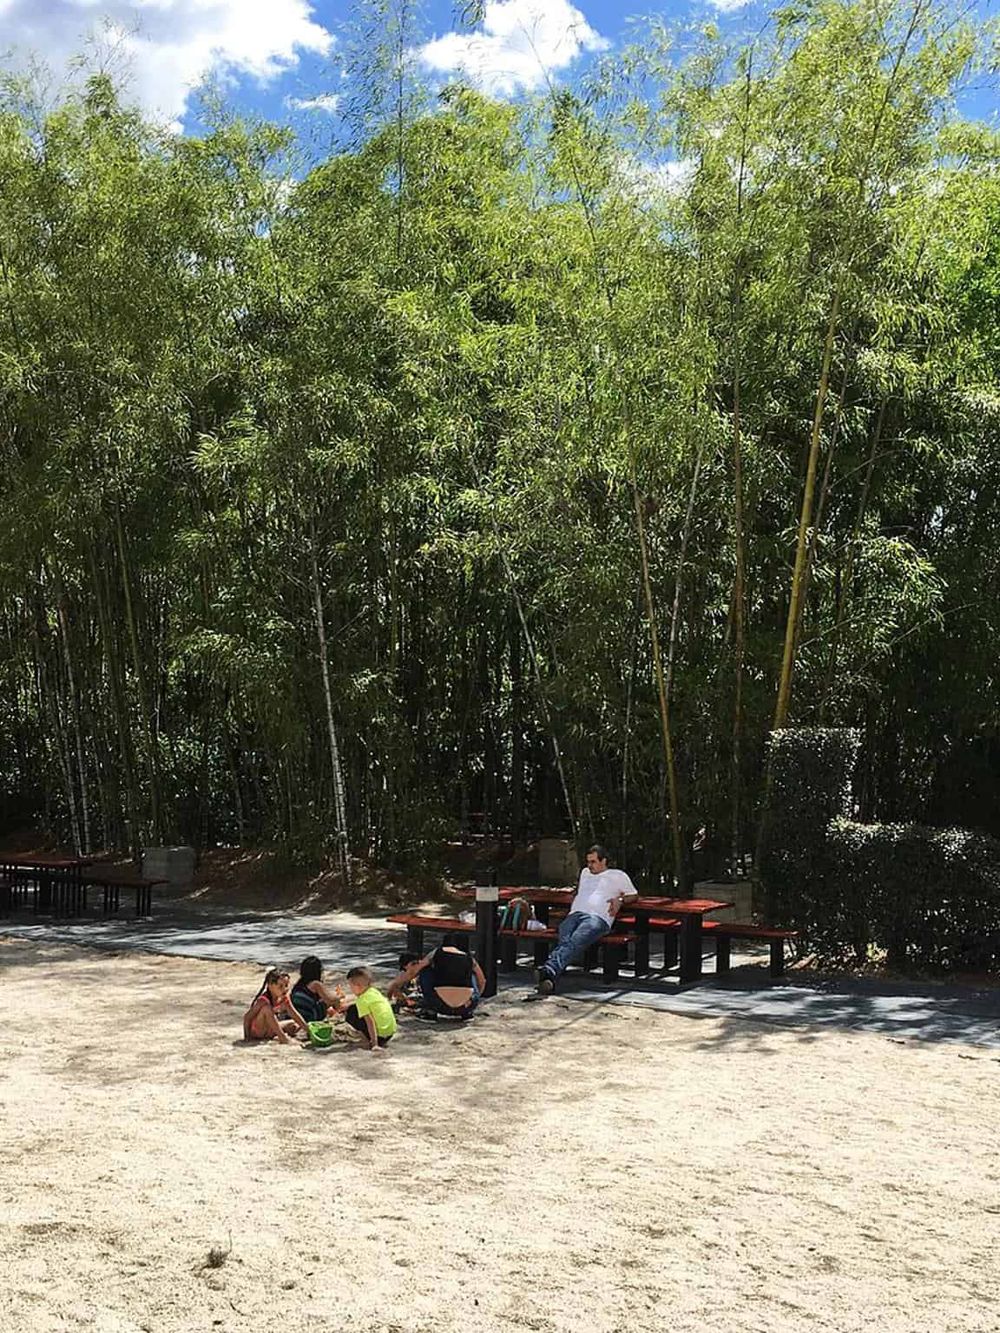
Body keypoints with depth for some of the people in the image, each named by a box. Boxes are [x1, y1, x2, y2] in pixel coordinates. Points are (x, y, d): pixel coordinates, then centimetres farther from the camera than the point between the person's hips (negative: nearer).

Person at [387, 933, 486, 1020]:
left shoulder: (436, 954, 13)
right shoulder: (469, 958, 15)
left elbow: (411, 973, 20)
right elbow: (482, 982, 30)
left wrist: (396, 985, 37)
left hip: (440, 1006, -2)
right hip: (466, 1007, 2)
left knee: (425, 969, 22)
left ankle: (430, 1010, 20)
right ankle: (467, 1014, 25)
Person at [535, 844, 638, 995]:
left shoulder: (617, 875, 25)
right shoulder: (585, 872, 39)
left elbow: (633, 895, 24)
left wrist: (620, 900, 4)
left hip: (598, 918, -4)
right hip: (575, 914, 4)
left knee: (575, 942, -37)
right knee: (564, 941, -33)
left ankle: (549, 970, -62)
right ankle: (549, 981, -57)